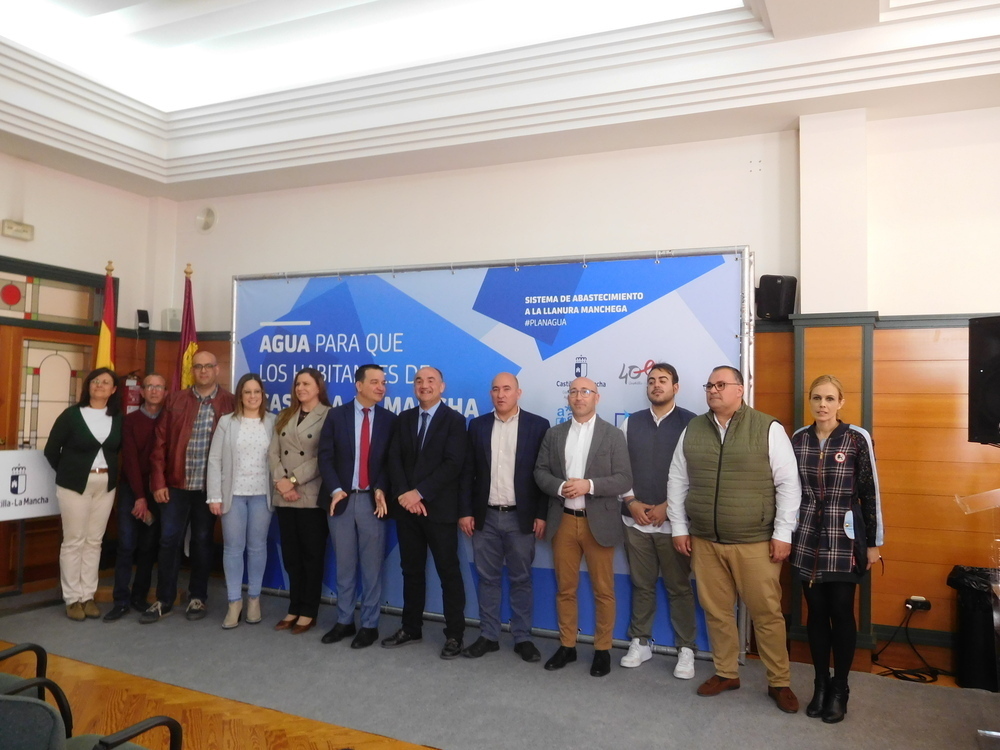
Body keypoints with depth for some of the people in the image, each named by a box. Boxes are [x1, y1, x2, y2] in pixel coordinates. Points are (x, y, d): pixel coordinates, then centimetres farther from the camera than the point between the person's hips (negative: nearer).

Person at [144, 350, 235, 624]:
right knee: (169, 541, 5)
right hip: (176, 484, 2)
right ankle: (163, 600, 17)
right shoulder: (175, 400, 5)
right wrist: (158, 482, -3)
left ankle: (197, 598, 22)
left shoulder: (229, 403, -1)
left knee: (202, 542, 10)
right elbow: (160, 442, 3)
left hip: (210, 486, -1)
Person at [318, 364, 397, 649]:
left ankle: (369, 625, 16)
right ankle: (344, 621, 24)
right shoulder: (336, 415, 3)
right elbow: (326, 457, 0)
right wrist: (335, 490, -12)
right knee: (344, 565, 11)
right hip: (342, 499, 1)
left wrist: (381, 490, -11)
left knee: (372, 566, 5)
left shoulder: (389, 419, 3)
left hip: (372, 500, -1)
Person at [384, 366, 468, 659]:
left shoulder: (454, 420, -5)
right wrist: (404, 494, -11)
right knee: (411, 570, 14)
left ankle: (454, 634, 12)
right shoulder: (404, 419, 11)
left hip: (439, 508, -5)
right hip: (407, 507, 5)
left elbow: (453, 464, -14)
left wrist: (420, 492, -17)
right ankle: (411, 628, 26)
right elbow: (394, 459, 3)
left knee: (449, 572, 2)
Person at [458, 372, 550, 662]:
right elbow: (468, 472, 6)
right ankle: (488, 636, 23)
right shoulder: (478, 425, 5)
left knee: (521, 580, 8)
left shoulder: (538, 425, -3)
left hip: (521, 517, -2)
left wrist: (541, 515, -8)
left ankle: (523, 638, 20)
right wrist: (465, 511, 1)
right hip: (485, 517, 3)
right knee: (487, 579, 11)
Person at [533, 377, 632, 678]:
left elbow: (624, 480, -8)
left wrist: (589, 485, -22)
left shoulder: (613, 435, -2)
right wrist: (560, 487, -15)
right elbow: (540, 471, 5)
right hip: (563, 521, 3)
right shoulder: (554, 434, 9)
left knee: (603, 590, 6)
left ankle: (603, 649, 20)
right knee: (565, 588, 11)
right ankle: (567, 646, 25)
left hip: (598, 522, -3)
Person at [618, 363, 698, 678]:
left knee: (679, 587, 5)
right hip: (635, 519, 3)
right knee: (641, 585, 12)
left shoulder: (690, 423, -4)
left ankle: (686, 649, 17)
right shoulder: (631, 423, 8)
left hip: (673, 520, -3)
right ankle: (640, 643, 24)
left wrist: (668, 506, -11)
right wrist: (631, 502, -5)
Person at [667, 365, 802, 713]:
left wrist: (782, 533, -8)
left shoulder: (768, 428, -6)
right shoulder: (692, 430, 6)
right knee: (716, 611, 12)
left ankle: (779, 682, 22)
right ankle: (726, 673, 29)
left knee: (767, 613, 5)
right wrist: (679, 527, 7)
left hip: (755, 542, -3)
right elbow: (677, 481, 10)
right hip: (704, 541, 4)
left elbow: (788, 483, -5)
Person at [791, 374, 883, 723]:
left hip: (843, 539, -2)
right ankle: (821, 684, 23)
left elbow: (870, 494, -4)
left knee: (841, 612, 4)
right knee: (816, 612, 9)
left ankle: (840, 688, 21)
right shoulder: (798, 438, 2)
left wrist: (874, 543, -3)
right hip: (807, 539, 3)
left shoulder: (858, 439, -7)